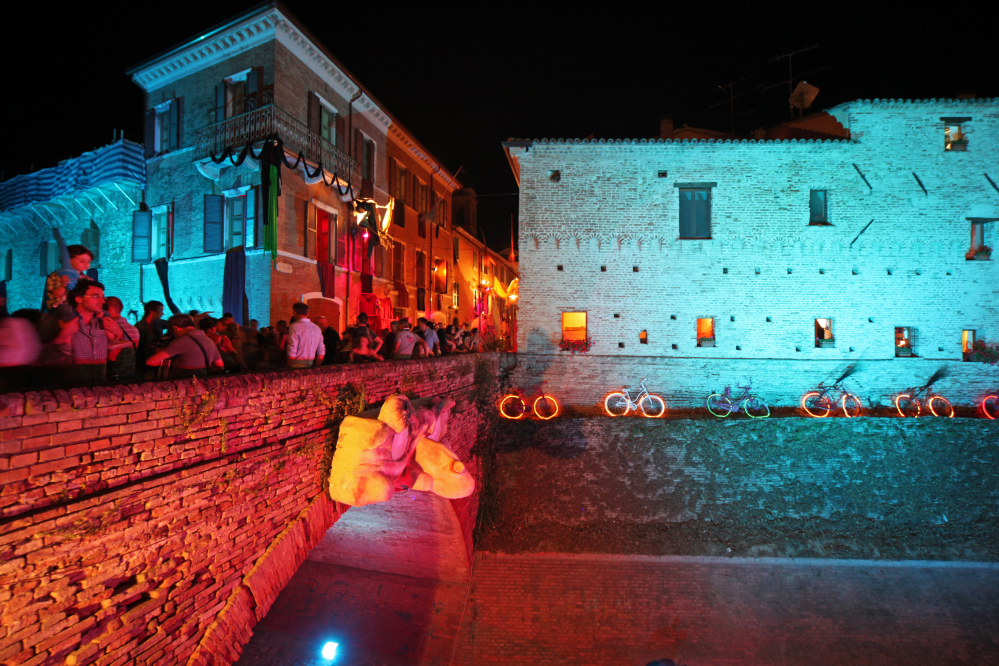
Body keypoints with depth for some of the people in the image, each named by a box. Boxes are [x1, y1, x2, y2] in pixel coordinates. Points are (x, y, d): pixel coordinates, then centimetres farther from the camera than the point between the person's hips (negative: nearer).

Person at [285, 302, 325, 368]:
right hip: (310, 366, 6)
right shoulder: (317, 328, 11)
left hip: (297, 365, -6)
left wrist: (289, 368, -5)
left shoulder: (294, 327, -7)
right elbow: (321, 352, 11)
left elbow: (292, 352, -12)